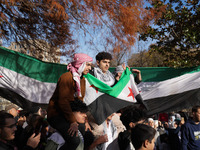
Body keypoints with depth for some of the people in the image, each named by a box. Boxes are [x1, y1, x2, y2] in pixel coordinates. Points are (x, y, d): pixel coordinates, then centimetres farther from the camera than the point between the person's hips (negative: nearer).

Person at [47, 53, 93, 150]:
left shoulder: (82, 79, 11)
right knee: (74, 141, -26)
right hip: (57, 114, -9)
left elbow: (80, 100, 11)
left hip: (72, 113, 9)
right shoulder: (67, 77, -18)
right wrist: (72, 122, -26)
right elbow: (63, 101, -24)